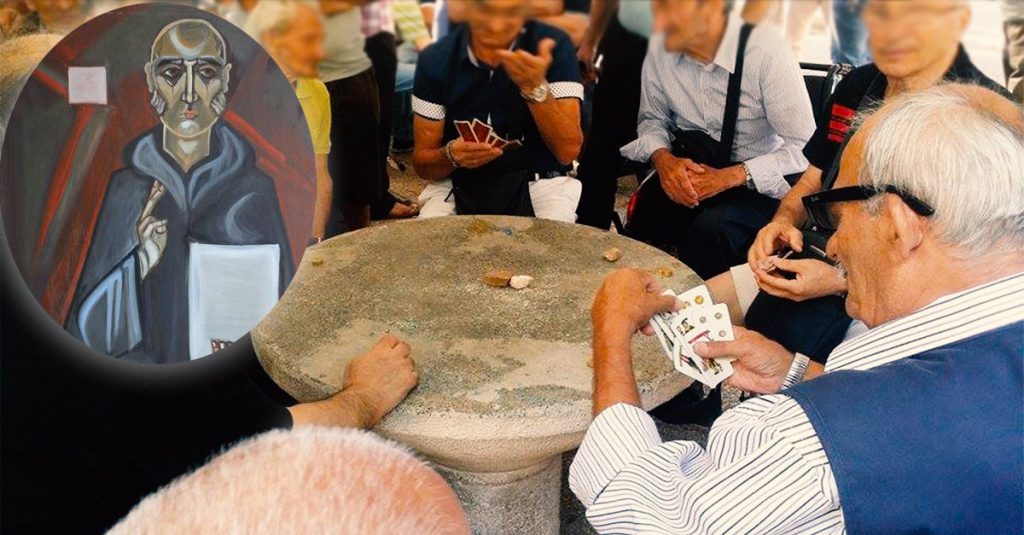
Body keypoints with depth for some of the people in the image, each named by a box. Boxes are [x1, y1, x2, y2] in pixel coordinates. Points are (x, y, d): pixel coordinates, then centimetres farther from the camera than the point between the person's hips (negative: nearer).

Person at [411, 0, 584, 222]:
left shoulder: (554, 47, -10)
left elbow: (568, 151, -15)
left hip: (538, 183, -1)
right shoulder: (436, 60, -6)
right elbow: (422, 162, -2)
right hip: (459, 185, 1)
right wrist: (451, 155, -25)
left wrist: (536, 88, -29)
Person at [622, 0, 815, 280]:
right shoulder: (660, 47, -5)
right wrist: (662, 158, -12)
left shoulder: (767, 53, -20)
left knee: (710, 229, -32)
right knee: (645, 211, -23)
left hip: (757, 183, -4)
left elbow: (805, 149, -17)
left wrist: (728, 177, -24)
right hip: (688, 166, 4)